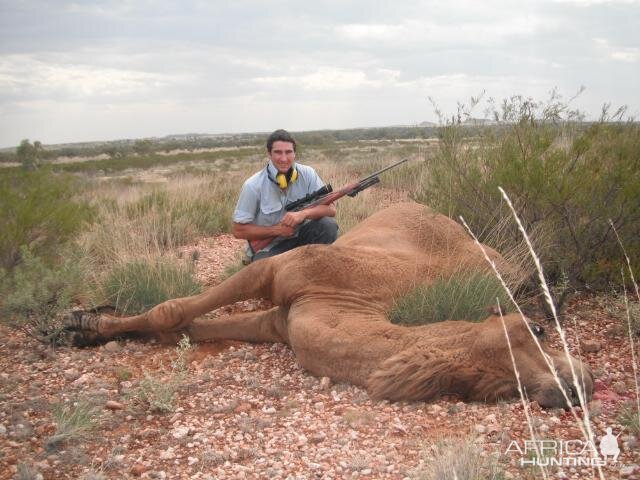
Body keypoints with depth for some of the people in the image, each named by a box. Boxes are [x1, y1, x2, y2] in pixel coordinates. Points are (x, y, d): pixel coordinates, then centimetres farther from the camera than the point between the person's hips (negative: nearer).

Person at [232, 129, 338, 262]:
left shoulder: (307, 174, -7)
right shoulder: (253, 185, -15)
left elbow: (330, 209, -11)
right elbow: (238, 230, -12)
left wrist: (304, 213, -30)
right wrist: (276, 230, -18)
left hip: (298, 236, 4)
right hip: (267, 247, -3)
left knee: (328, 225, -20)